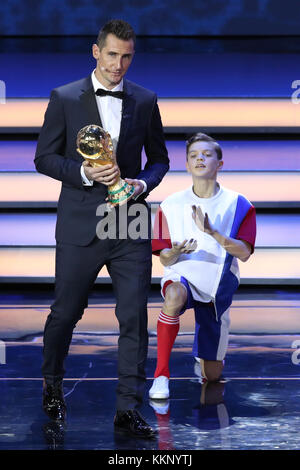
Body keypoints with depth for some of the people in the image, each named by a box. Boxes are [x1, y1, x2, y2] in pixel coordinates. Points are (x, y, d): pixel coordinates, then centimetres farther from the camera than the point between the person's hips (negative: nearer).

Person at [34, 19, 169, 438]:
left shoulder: (145, 101, 7)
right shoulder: (65, 98, 1)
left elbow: (159, 159, 14)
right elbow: (44, 158, 1)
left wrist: (142, 183, -7)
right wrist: (85, 173, -15)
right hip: (80, 226, -1)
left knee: (135, 318, -3)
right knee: (65, 313, 9)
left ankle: (128, 408, 4)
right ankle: (52, 388, 34)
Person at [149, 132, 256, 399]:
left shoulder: (238, 205, -3)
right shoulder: (171, 205, -1)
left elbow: (244, 253, -14)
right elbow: (165, 259, -1)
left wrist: (211, 231, -29)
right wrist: (176, 252, -25)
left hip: (217, 287, 1)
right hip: (182, 276, -1)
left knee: (212, 376, 5)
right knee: (174, 296, -41)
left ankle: (204, 355, 44)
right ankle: (161, 374, -29)